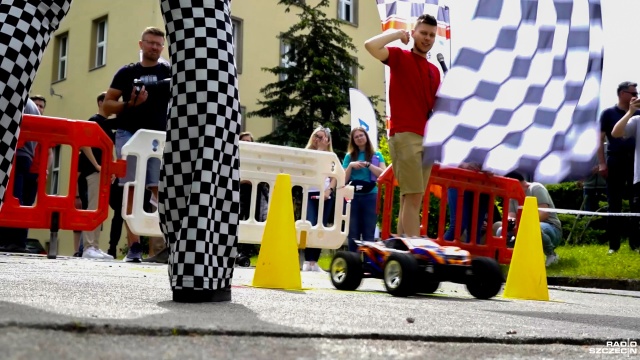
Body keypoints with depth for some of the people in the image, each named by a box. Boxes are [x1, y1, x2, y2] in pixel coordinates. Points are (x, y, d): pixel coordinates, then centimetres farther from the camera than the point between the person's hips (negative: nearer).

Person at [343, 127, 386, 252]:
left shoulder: (377, 155, 9)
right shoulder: (349, 156, 11)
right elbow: (344, 179, 8)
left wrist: (368, 164, -10)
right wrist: (351, 166, -7)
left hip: (370, 196, -1)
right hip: (353, 197, 1)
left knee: (369, 234, -2)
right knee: (353, 234, 3)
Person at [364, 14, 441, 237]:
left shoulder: (434, 71, 18)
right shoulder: (400, 57, 1)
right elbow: (371, 45, -17)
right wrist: (397, 33, -4)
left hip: (427, 138, 7)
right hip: (405, 135, -7)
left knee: (410, 198, 8)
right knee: (413, 196, -13)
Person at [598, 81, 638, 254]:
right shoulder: (608, 113, 3)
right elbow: (601, 140, 0)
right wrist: (602, 163, -8)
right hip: (615, 160, -3)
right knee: (614, 204, 1)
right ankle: (614, 245, 6)